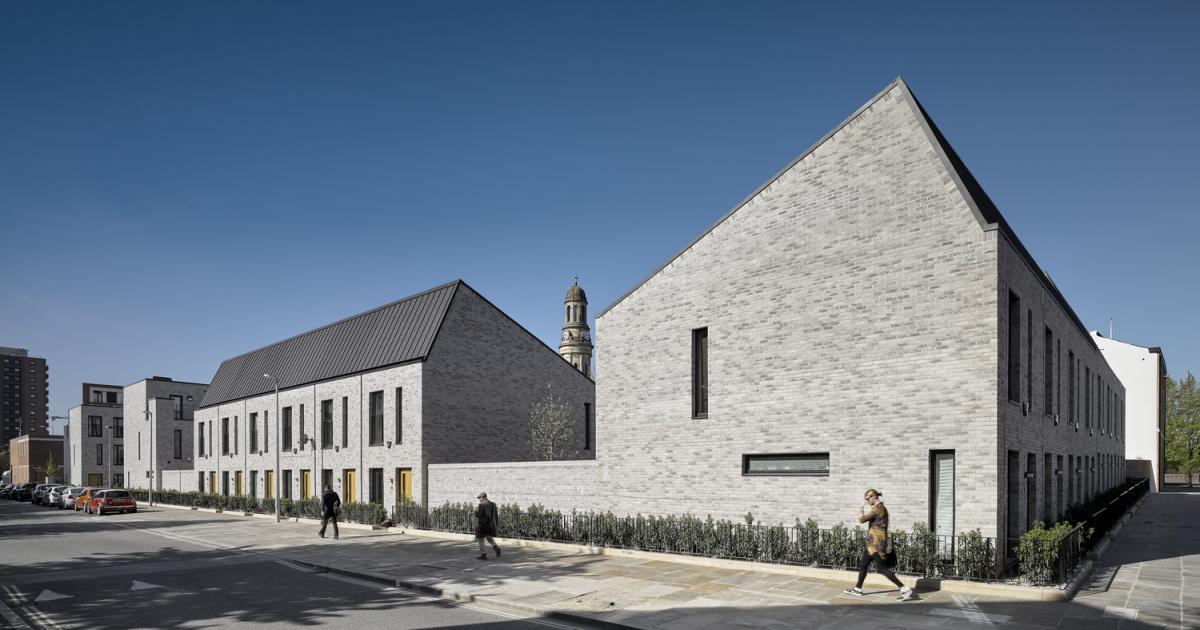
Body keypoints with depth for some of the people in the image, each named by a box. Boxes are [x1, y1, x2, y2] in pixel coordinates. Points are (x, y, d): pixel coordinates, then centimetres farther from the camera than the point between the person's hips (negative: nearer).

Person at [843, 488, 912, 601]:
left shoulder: (877, 509, -18)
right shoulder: (881, 508, 13)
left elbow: (861, 519, -19)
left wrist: (863, 506, -10)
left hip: (876, 543, -11)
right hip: (873, 543, 11)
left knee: (882, 568, -9)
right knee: (863, 565, 17)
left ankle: (905, 589, -10)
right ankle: (857, 589, 27)